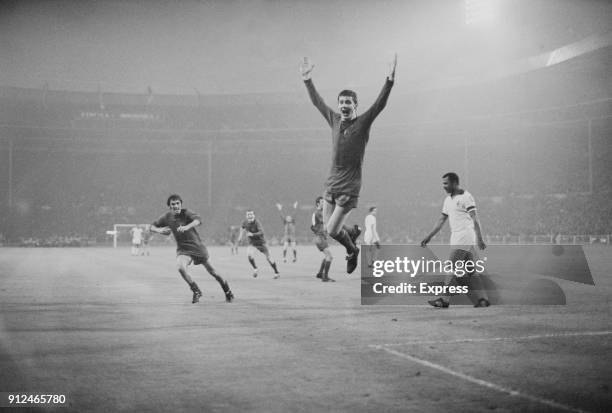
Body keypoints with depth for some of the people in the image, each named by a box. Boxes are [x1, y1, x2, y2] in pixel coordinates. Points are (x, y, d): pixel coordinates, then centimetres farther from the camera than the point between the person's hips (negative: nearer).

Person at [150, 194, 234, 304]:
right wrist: (159, 230, -18)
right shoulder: (167, 217, -5)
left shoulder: (186, 213, -16)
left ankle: (228, 291, 34)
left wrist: (187, 227, -54)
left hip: (197, 246, -2)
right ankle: (196, 291, -6)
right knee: (180, 268, -27)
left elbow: (198, 220, -35)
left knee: (211, 270, 10)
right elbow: (152, 226, 6)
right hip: (183, 249, 2)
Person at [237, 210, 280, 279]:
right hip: (252, 243, 3)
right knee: (249, 254, -25)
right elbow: (242, 227, 17)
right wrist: (241, 235, 10)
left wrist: (252, 234, -45)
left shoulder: (257, 222, -25)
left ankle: (277, 272, 17)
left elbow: (261, 232, -37)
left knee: (268, 257, 1)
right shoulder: (245, 222, -8)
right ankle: (255, 268, -3)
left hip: (261, 242, -3)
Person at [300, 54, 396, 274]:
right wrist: (307, 80, 16)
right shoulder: (334, 120, 6)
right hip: (331, 183, 6)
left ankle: (352, 251, 25)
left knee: (332, 230, -5)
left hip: (349, 187, -6)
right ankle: (352, 233, 43)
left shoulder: (363, 123, -7)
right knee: (327, 228, 12)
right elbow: (317, 101, 16)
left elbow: (380, 104, -20)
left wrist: (390, 80, -32)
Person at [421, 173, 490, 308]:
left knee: (454, 269, -10)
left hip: (465, 236, -9)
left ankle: (444, 300, -10)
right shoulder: (448, 199, 18)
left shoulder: (466, 197, -9)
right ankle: (482, 299, 9)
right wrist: (429, 237, 21)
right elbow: (441, 220, 23)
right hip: (456, 238, 9)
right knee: (469, 271, 7)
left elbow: (474, 219, -16)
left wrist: (479, 239, -23)